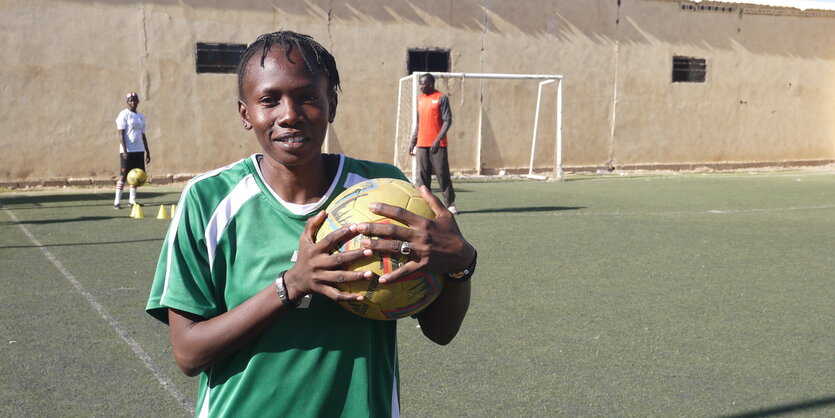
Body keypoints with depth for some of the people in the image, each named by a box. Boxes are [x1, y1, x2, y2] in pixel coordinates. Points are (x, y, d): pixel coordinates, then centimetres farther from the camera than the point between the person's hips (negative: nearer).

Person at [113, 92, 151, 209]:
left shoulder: (141, 117, 16)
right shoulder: (124, 114, -3)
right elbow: (121, 133, -10)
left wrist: (147, 151, 16)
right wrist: (124, 150, -19)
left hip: (139, 150, 6)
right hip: (127, 151, -6)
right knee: (123, 174, -7)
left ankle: (132, 199, 18)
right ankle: (117, 201, -4)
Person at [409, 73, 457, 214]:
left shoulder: (441, 98, -4)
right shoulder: (420, 98, 14)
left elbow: (447, 121, -9)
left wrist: (438, 140, -18)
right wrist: (413, 142, 16)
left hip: (438, 145, -6)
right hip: (422, 144, 6)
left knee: (442, 174, -3)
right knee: (422, 176, 4)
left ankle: (450, 204, 4)